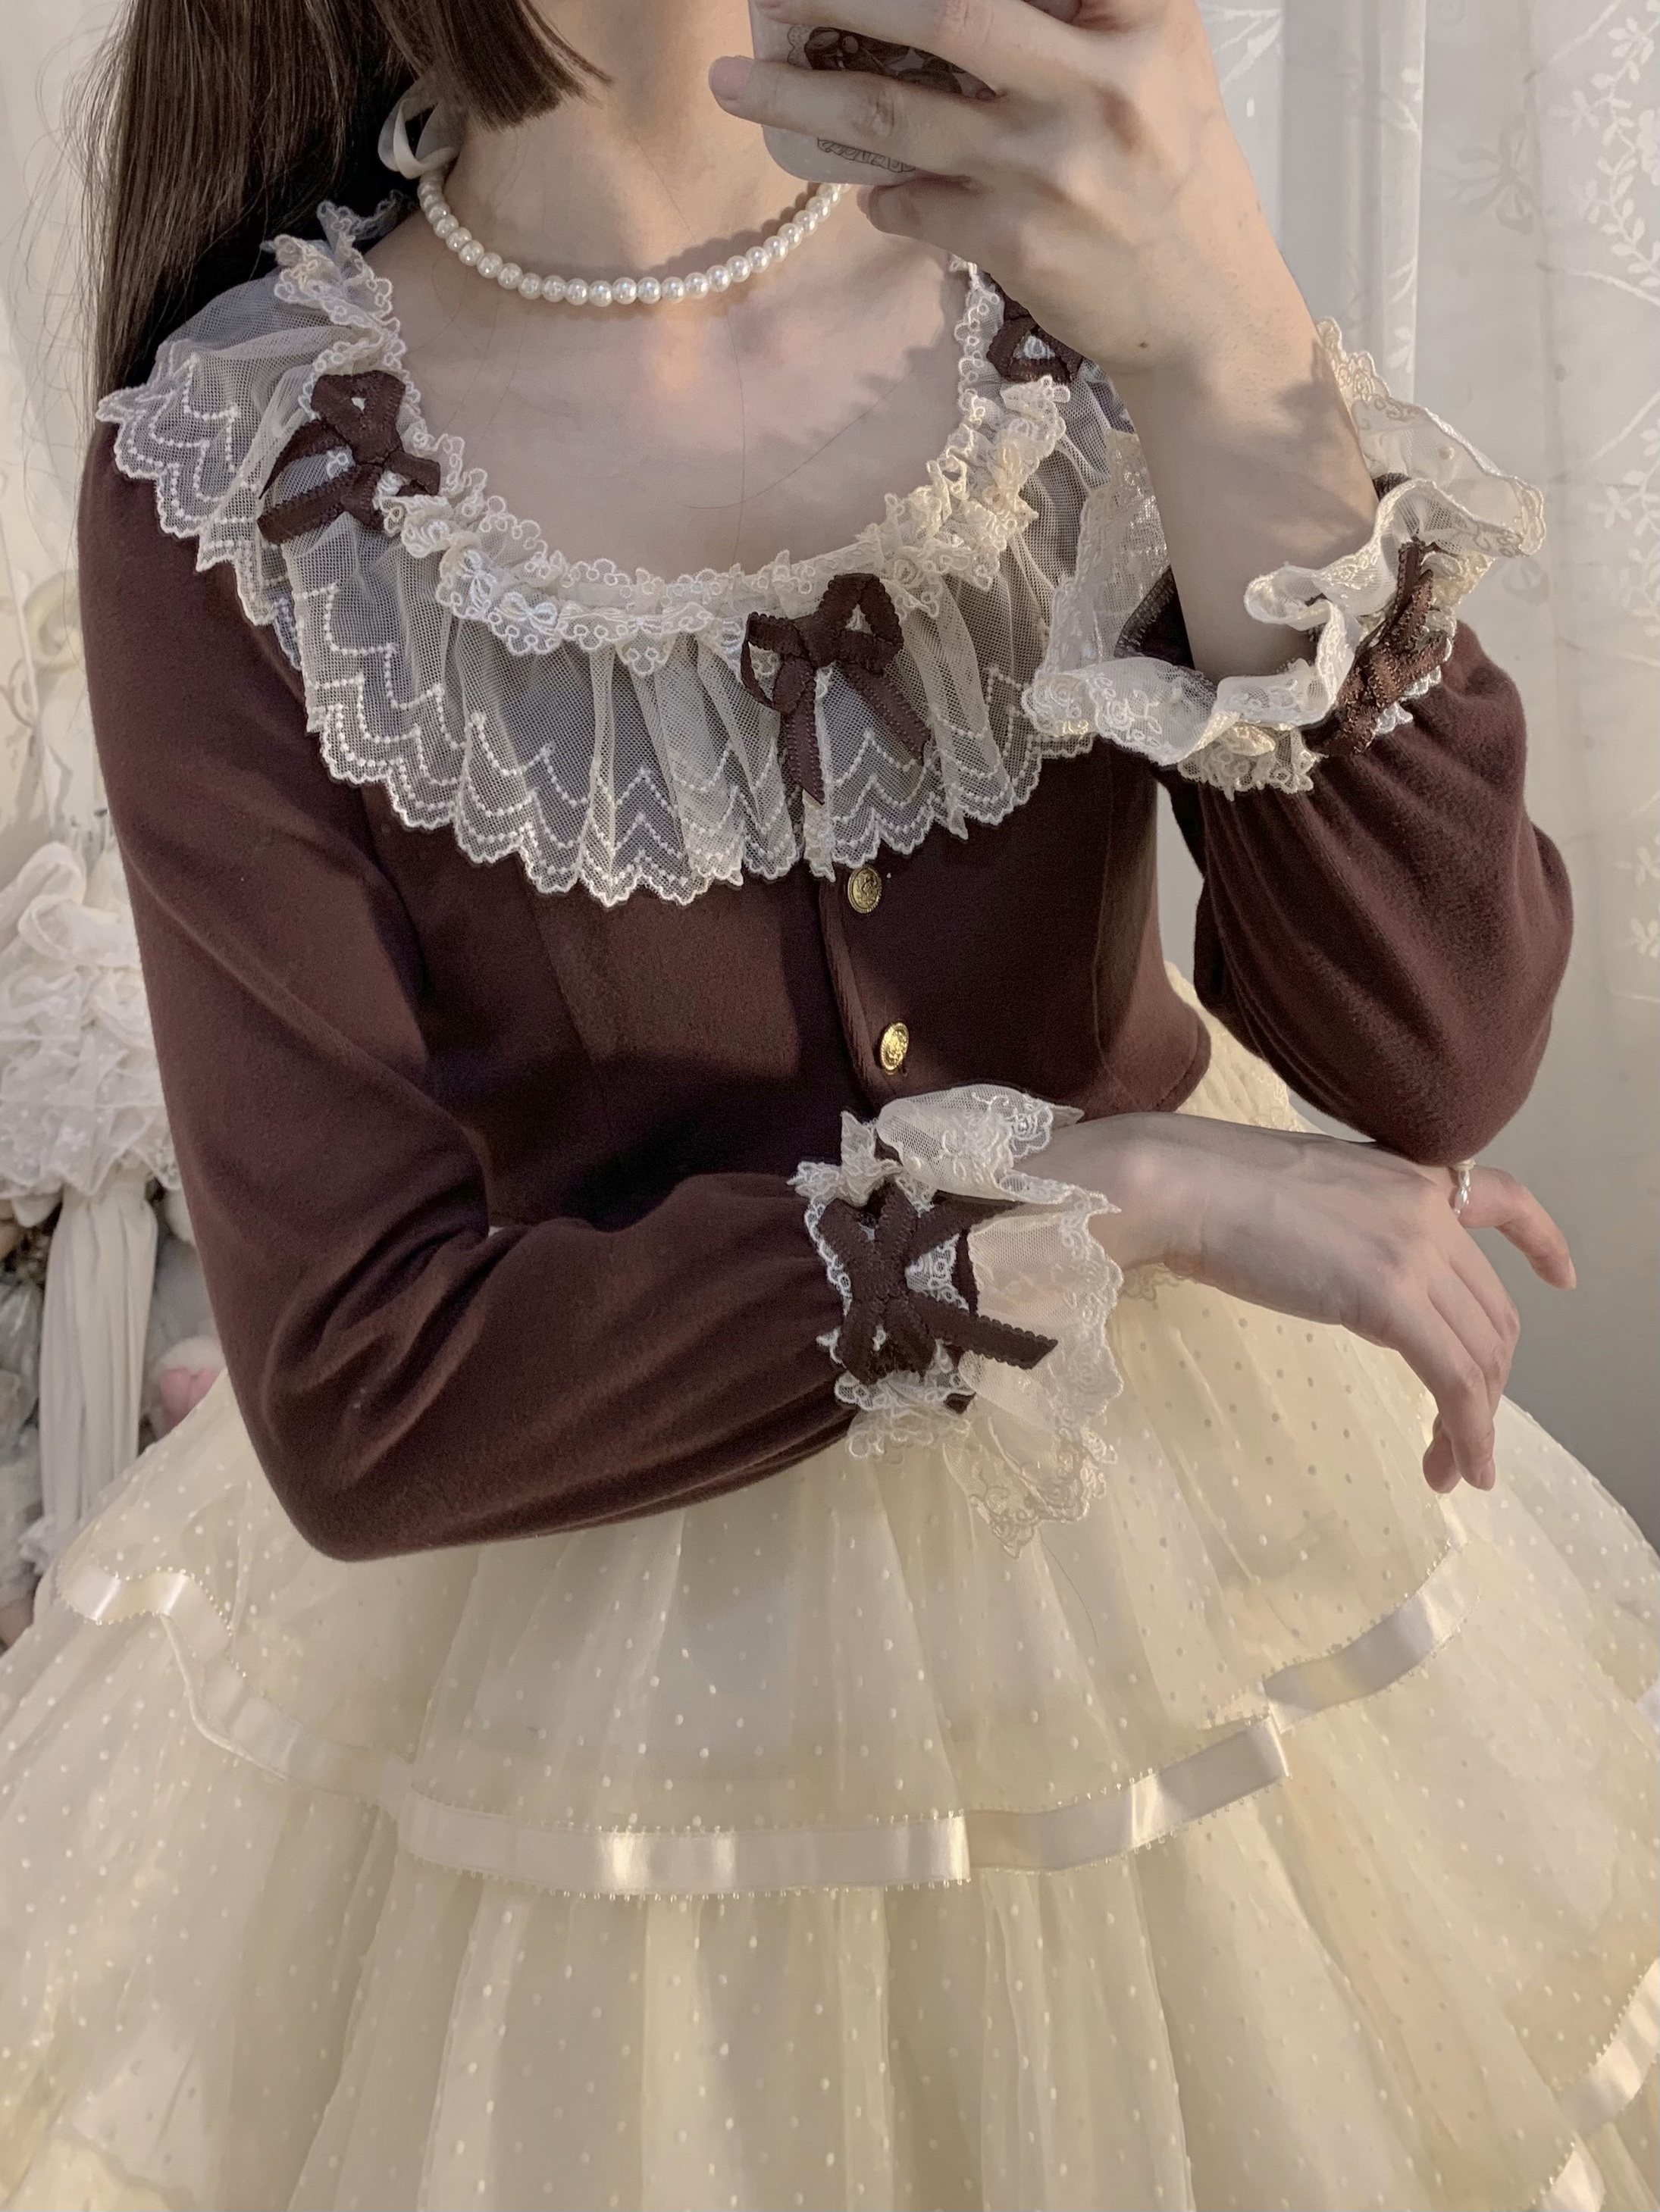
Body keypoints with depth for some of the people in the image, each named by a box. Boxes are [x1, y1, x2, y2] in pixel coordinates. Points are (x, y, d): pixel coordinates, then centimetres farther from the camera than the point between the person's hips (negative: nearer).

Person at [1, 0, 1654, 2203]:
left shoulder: (1073, 288, -10)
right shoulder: (233, 491, -16)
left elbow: (1440, 1053, -20)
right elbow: (362, 1400, -20)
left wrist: (1230, 360, -33)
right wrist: (1107, 1184, -24)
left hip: (1191, 1521, 3)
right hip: (591, 1617, -2)